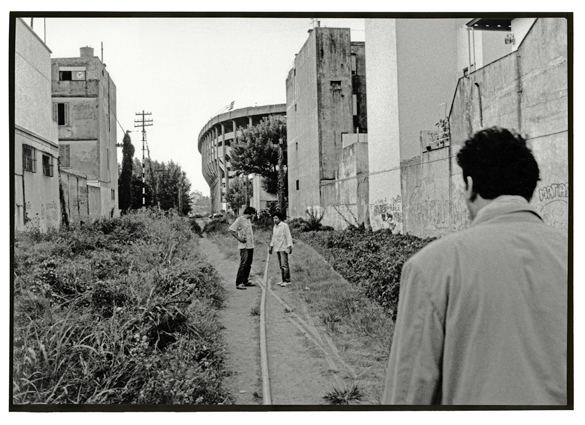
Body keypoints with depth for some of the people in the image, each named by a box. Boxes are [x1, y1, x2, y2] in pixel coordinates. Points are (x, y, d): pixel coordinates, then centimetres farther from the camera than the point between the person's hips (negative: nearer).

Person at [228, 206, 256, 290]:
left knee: (248, 264, 11)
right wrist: (239, 238, -16)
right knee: (243, 264, -11)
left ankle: (245, 281, 20)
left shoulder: (249, 219, 16)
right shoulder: (240, 219, -10)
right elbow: (231, 229, -16)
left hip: (251, 245, 9)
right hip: (244, 246, -9)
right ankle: (239, 283, -8)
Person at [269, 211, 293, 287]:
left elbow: (288, 236, -12)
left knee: (284, 264, -11)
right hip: (278, 248, 8)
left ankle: (287, 281, -8)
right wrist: (271, 247, 20)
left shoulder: (284, 225, -9)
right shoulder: (275, 227, 14)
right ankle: (283, 280, 13)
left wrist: (290, 246, -18)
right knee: (281, 265, 8)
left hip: (284, 248, -8)